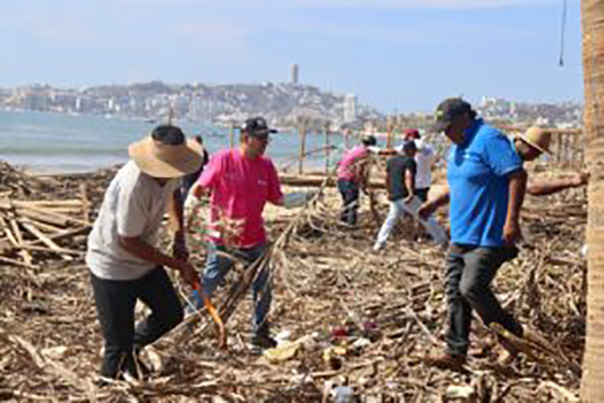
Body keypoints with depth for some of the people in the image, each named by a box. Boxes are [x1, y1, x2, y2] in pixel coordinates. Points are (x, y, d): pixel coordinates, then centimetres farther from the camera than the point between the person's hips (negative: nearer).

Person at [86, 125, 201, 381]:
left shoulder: (170, 173, -9)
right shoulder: (134, 185, -35)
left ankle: (132, 348, 39)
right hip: (112, 265, -8)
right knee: (118, 346, -3)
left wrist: (180, 237, 6)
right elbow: (128, 242, -28)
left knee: (171, 314, 16)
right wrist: (178, 265, -22)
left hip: (143, 259, 8)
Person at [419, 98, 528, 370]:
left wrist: (511, 220, -27)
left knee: (472, 288, -14)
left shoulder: (489, 140, -14)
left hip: (488, 237, -10)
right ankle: (456, 353, 12)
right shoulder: (457, 147, 17)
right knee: (454, 293, 6)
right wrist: (435, 203, 18)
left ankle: (512, 335, 10)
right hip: (461, 236, 10)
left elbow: (518, 176, -21)